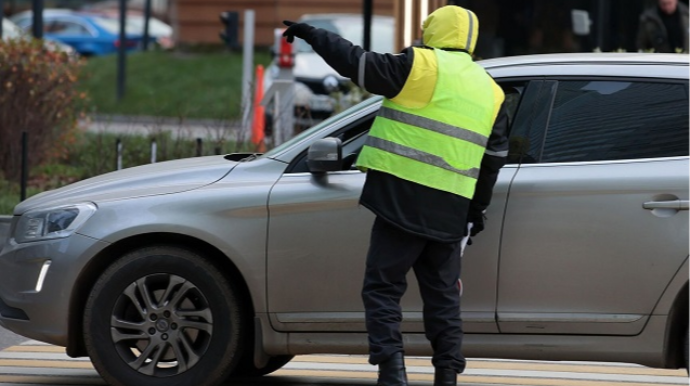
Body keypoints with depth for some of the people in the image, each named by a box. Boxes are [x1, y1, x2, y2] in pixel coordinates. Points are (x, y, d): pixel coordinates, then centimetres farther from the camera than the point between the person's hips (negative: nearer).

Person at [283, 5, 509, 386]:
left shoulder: (421, 66, -5)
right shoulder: (490, 91, 16)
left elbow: (357, 63, -5)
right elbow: (494, 157, 20)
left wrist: (314, 35, 9)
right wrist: (478, 206, 30)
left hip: (404, 201, -6)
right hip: (450, 212, 6)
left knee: (382, 288, -1)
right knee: (443, 295, 15)